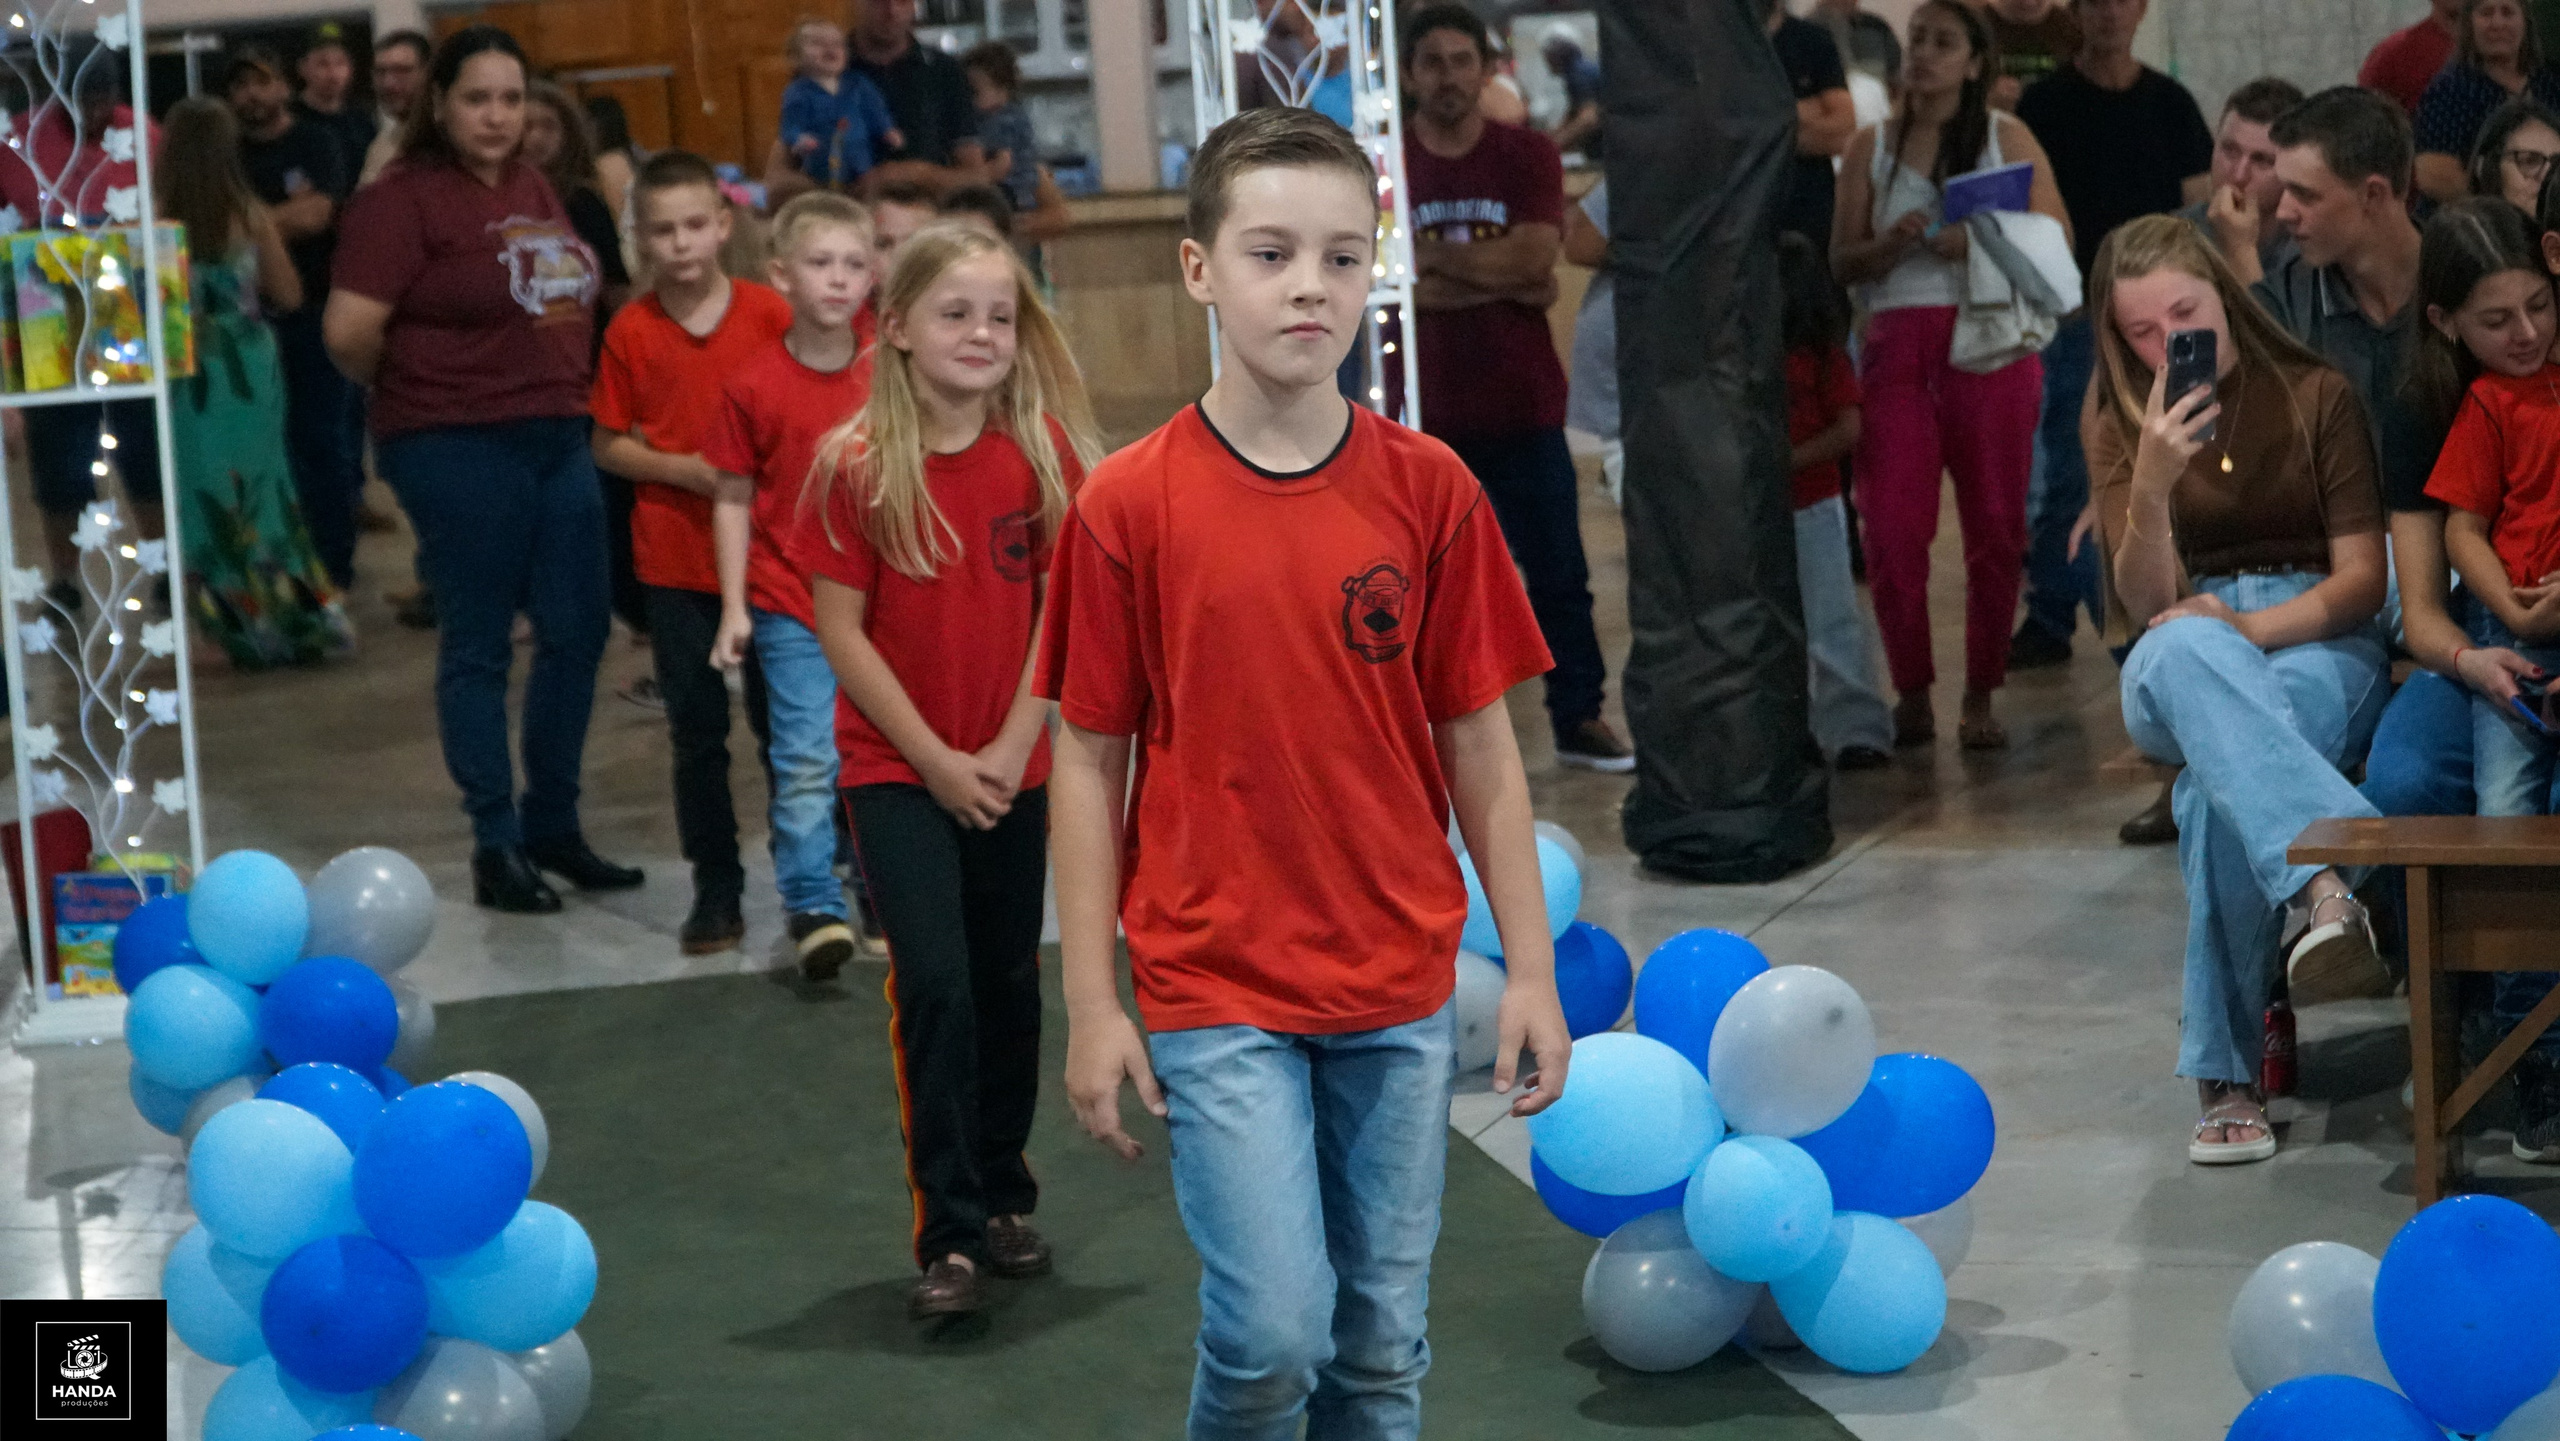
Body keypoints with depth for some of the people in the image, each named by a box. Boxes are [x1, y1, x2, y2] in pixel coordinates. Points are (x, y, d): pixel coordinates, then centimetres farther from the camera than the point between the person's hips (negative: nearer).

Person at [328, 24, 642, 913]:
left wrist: (566, 393, 13)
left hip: (558, 433, 7)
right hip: (457, 445, -7)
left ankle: (554, 827, 23)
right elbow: (351, 331, -17)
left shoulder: (535, 191, 12)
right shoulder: (402, 200, -11)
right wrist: (409, 390, 0)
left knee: (577, 632, 9)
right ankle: (497, 846, 11)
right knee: (478, 644, 2)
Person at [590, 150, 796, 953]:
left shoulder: (770, 314, -3)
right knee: (697, 732, 7)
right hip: (674, 561, 1)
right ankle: (715, 890, 16)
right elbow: (609, 444, 3)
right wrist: (683, 469, -13)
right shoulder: (631, 332, -1)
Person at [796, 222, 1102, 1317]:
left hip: (1011, 769, 3)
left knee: (1009, 985, 12)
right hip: (896, 768, -3)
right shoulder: (857, 467, -11)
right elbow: (840, 630, -9)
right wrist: (937, 761, -11)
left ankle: (1004, 1197, 29)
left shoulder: (1044, 450, -4)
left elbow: (1059, 608, -2)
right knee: (935, 986, -11)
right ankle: (949, 1237, -4)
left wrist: (1010, 749, -9)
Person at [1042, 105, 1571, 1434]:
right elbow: (1089, 759, -2)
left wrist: (1530, 967, 3)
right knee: (1274, 1329, -10)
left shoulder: (1427, 490, -1)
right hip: (1214, 989, -3)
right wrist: (1090, 1003, -2)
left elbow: (1478, 745, 4)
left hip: (1400, 990, 3)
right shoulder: (1128, 505, -6)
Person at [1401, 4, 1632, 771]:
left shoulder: (1528, 157, 2)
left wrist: (1434, 255, -10)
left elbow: (1533, 258, -12)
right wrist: (1501, 279, -14)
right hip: (1424, 414, -1)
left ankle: (1579, 719, 16)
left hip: (1523, 407, 1)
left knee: (1560, 574, 6)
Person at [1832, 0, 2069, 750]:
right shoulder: (1873, 146, 11)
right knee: (1891, 530, -6)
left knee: (1994, 527, 0)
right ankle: (1912, 694, 7)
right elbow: (1842, 261, 7)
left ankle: (1980, 700, 10)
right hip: (1897, 344, 1)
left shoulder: (2006, 138, 7)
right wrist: (1892, 243, -12)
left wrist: (1980, 244, -14)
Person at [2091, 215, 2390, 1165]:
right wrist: (2153, 482, -18)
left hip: (2321, 647, -1)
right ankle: (2321, 873, -64)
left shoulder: (2315, 397, 6)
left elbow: (2363, 577, 1)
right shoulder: (2121, 424, 10)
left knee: (2220, 781, -39)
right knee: (2182, 651, -42)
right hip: (2180, 675, 1)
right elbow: (2150, 605, -1)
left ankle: (2227, 1074, -42)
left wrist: (2254, 627, -16)